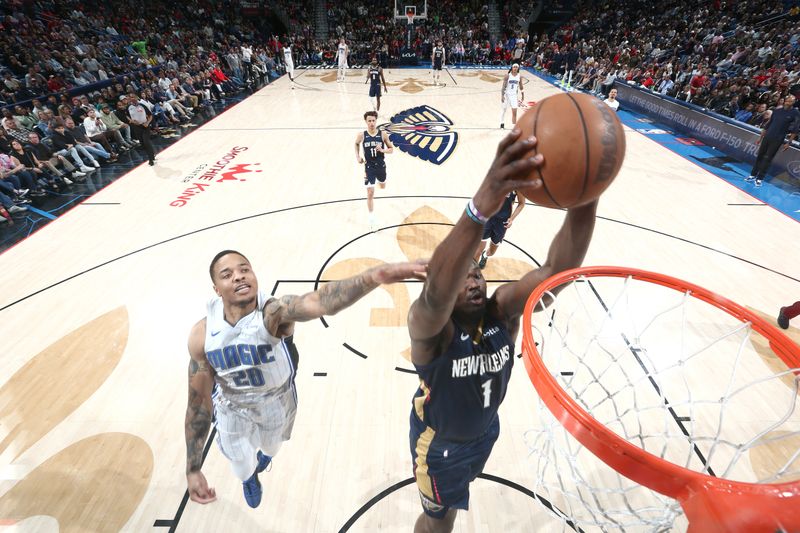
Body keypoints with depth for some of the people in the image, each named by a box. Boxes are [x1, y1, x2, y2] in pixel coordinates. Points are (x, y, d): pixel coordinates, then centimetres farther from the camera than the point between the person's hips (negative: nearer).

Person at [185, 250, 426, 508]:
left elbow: (319, 302, -63)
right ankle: (249, 478, 65)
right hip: (232, 409, 1)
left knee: (270, 448, 31)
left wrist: (373, 276, -83)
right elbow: (198, 402, -15)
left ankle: (263, 452, 71)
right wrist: (193, 469, -12)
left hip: (277, 402, -1)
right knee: (244, 467, 25)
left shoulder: (273, 313, -39)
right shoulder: (201, 335, -27)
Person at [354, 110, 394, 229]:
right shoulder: (361, 135, -10)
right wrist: (357, 156, 1)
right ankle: (371, 217, 5)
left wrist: (382, 150, -22)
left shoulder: (383, 134, -11)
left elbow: (391, 149, -3)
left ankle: (378, 180, 66)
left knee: (382, 186, 27)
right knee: (370, 193, -7)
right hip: (369, 167, -2)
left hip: (381, 166, 2)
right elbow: (356, 144, 13)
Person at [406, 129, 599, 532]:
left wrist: (586, 196, -58)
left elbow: (558, 269, -40)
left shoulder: (503, 312, -24)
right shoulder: (430, 328, -36)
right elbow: (435, 294, -61)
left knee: (454, 501, 35)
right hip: (439, 442, -5)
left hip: (484, 432, 5)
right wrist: (481, 206, -78)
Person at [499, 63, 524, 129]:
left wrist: (522, 95, 12)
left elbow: (521, 87, 10)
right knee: (504, 109, 11)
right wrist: (502, 95, -18)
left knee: (514, 111, -5)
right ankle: (502, 123, 27)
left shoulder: (519, 76, 0)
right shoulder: (507, 76, -10)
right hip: (507, 94, -2)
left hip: (514, 95, 2)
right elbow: (504, 86, -11)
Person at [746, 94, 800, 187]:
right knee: (760, 156, 6)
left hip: (777, 140, -4)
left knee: (767, 159, -4)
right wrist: (760, 137, 13)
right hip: (767, 137, 4)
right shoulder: (777, 110, 8)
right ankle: (753, 175, 15)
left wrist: (788, 142, -10)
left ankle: (760, 178, 0)